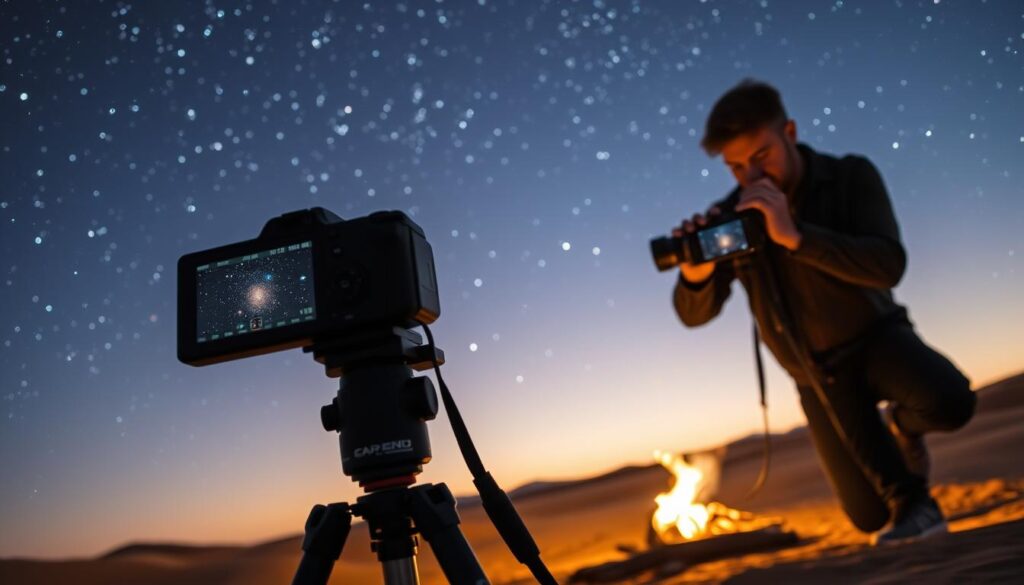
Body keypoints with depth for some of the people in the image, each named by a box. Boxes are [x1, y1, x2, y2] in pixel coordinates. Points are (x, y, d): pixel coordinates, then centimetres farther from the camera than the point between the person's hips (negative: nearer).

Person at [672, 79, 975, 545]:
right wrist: (695, 272, -37)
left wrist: (794, 235, -41)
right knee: (872, 514, -5)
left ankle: (903, 424, 5)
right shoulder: (731, 216, -13)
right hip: (821, 374, 1)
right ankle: (911, 499, 31)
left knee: (949, 403, -32)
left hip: (876, 335, 0)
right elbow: (694, 314, -13)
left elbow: (888, 266, -30)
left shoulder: (851, 177, -15)